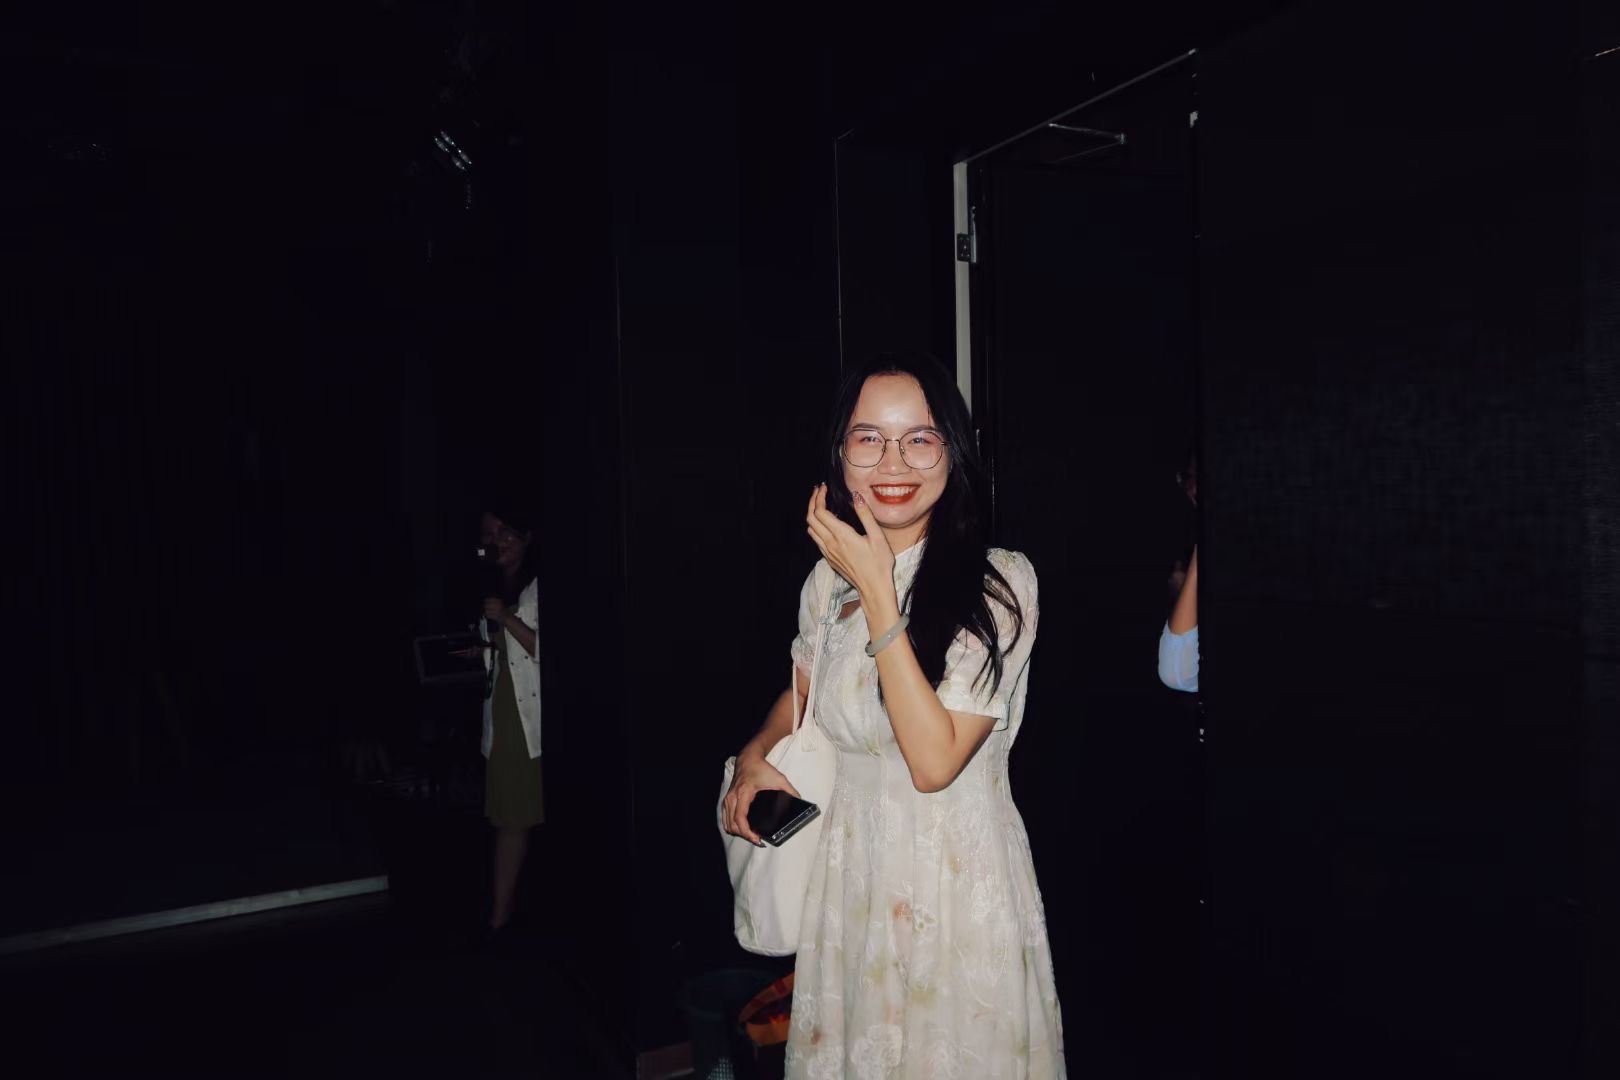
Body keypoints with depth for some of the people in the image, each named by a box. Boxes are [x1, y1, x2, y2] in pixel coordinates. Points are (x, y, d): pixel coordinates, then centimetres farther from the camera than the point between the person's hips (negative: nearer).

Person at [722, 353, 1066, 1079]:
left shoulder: (1000, 583, -18)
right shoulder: (828, 579, -2)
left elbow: (934, 760, -24)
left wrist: (878, 594, -24)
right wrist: (756, 755, -4)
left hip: (958, 873, -4)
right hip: (852, 862, 4)